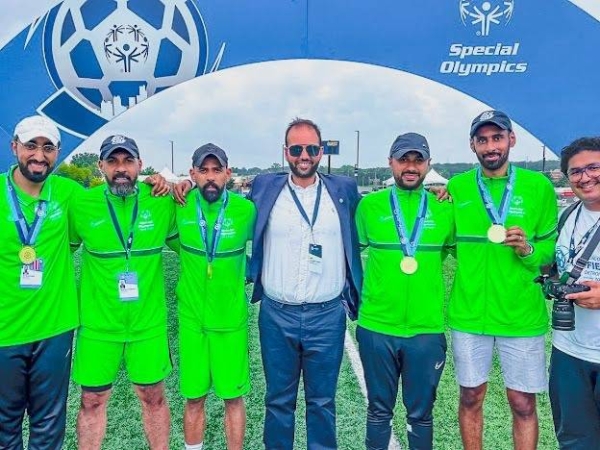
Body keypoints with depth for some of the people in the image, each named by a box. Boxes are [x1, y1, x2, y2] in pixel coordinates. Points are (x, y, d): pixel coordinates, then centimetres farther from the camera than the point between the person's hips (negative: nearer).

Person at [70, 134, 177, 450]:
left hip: (149, 323, 1)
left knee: (153, 397, 16)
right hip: (97, 325, 0)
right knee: (92, 401, 15)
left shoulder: (162, 202, -5)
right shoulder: (81, 205, -7)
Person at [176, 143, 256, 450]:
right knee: (193, 397, 13)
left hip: (231, 320, -1)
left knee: (233, 397, 10)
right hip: (191, 319, 1)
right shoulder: (181, 207, -7)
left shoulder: (245, 209, -9)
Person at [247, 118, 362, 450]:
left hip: (327, 315, 0)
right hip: (276, 315, 0)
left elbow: (361, 238, 13)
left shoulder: (344, 190, 2)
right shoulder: (265, 188, 2)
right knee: (278, 399, 14)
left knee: (322, 400, 13)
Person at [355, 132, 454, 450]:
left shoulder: (444, 209, 0)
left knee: (420, 413, 15)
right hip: (376, 326, 0)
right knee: (379, 410, 15)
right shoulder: (369, 205, 0)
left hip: (427, 329, 0)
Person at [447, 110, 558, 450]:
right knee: (471, 398, 14)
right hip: (469, 313, 1)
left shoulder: (539, 186, -2)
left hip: (522, 316, -1)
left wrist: (528, 249, -17)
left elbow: (551, 249, 3)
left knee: (523, 404, 9)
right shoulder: (457, 187, 1)